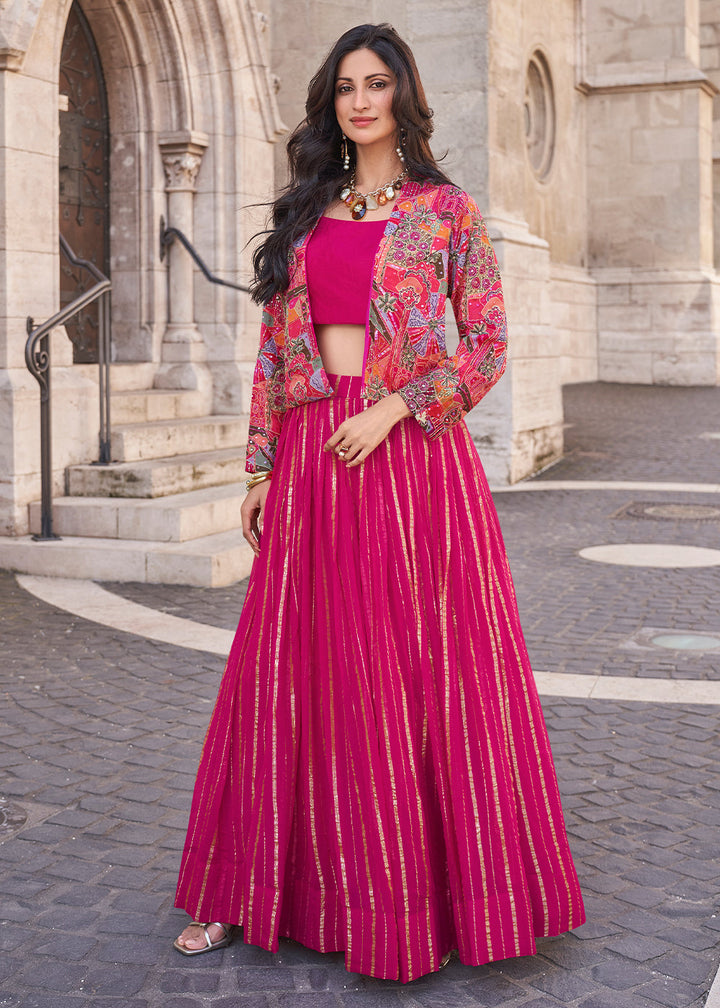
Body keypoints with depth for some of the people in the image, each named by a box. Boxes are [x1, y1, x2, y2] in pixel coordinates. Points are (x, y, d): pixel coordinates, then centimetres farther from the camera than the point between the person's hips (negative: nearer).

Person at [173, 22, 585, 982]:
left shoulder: (448, 209, 3)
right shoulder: (305, 216, 14)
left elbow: (487, 344, -2)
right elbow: (274, 352, 12)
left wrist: (391, 409, -13)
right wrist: (260, 468, 7)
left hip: (409, 452, -3)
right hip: (311, 459, 4)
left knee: (420, 666, 1)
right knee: (297, 669, 7)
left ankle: (429, 885, 15)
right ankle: (252, 887, 17)